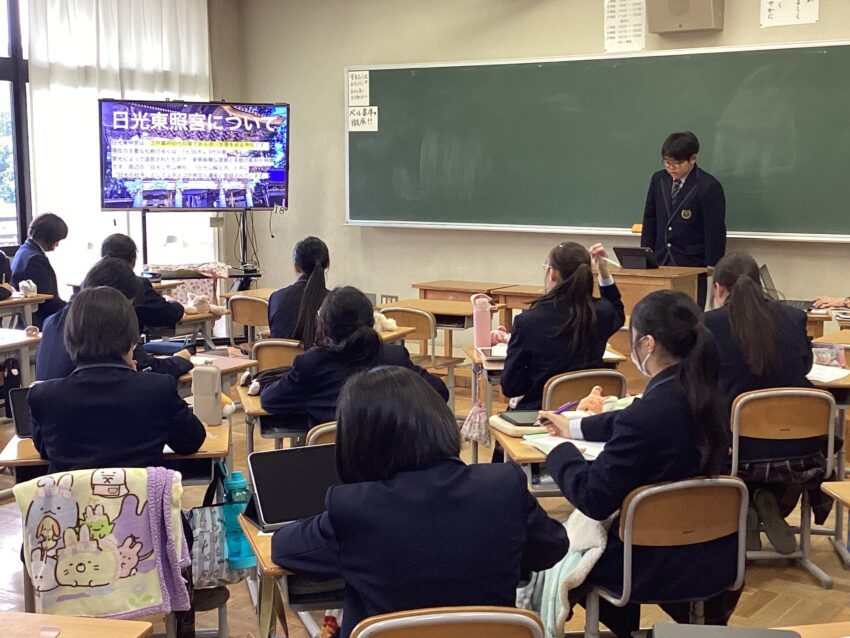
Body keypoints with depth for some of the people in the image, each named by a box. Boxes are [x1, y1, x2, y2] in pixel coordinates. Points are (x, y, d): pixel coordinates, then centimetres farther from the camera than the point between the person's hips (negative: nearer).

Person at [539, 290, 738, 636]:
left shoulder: (644, 416, -29)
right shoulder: (706, 395, -4)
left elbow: (594, 499, -20)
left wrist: (560, 452, -1)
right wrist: (574, 426, 28)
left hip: (662, 566, -7)